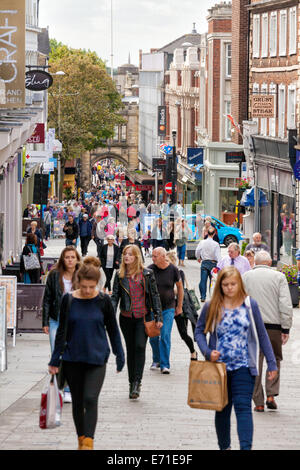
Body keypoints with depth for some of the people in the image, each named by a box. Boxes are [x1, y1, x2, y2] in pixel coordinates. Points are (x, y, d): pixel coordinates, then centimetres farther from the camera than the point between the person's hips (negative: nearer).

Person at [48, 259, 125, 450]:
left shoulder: (103, 301, -4)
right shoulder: (69, 300, -2)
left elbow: (113, 330, 6)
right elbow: (62, 331, 5)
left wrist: (120, 356, 8)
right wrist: (55, 360, 5)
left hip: (96, 358, -2)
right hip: (73, 359, 2)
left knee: (90, 399, -14)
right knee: (77, 401, 11)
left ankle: (88, 442, -13)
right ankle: (81, 439, 25)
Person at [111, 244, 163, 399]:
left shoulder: (147, 274, 1)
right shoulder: (120, 275, 6)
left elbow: (154, 295, 3)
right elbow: (115, 296, 4)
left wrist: (158, 317, -1)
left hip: (143, 316, -3)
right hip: (126, 317, 3)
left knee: (140, 346, -15)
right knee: (130, 349, 8)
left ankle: (137, 382, -15)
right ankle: (132, 383, 15)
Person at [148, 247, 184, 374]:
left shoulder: (173, 269, -6)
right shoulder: (150, 269, -6)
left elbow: (180, 287, 8)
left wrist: (179, 306, 10)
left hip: (168, 308, -1)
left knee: (165, 336, -9)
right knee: (153, 337, 6)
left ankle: (165, 365, -4)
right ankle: (156, 360, 27)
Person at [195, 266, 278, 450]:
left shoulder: (250, 305, 1)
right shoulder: (211, 307, 1)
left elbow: (262, 335, 5)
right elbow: (200, 331, 8)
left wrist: (271, 363, 3)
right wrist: (207, 352, -10)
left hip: (244, 366, -2)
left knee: (243, 407, -12)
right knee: (222, 409, 12)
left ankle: (246, 447, -19)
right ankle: (224, 447, 25)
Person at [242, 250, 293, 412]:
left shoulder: (245, 277, 5)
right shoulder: (279, 277, 1)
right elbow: (286, 305, -4)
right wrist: (286, 329, -1)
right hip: (273, 325, -1)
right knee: (275, 359, 16)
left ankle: (258, 402, 5)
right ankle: (271, 395, 3)